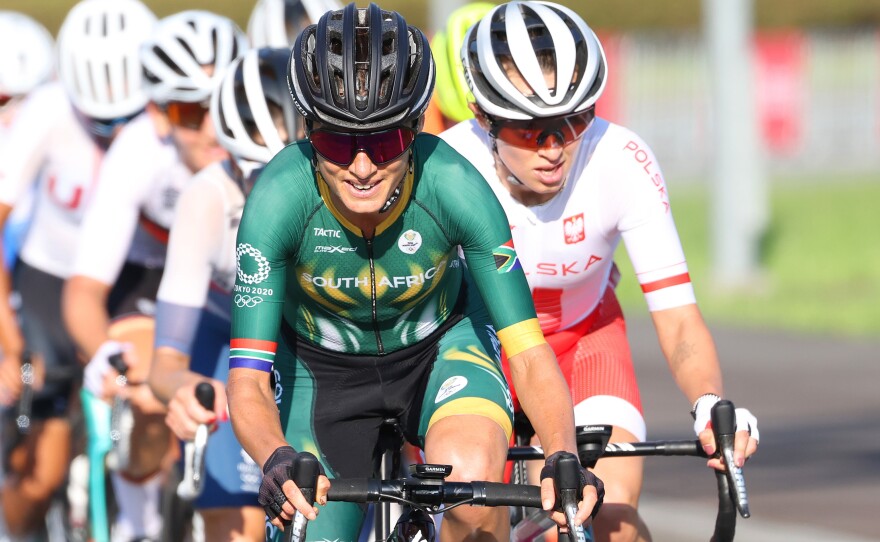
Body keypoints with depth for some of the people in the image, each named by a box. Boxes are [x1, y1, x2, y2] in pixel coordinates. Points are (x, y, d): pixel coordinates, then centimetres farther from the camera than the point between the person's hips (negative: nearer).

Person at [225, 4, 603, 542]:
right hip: (321, 367, 1)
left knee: (470, 475, -32)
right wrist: (278, 460, -52)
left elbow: (530, 355, -28)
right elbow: (248, 382, -31)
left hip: (439, 346, -1)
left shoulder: (455, 188, -31)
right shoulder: (279, 198, -32)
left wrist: (563, 458, -47)